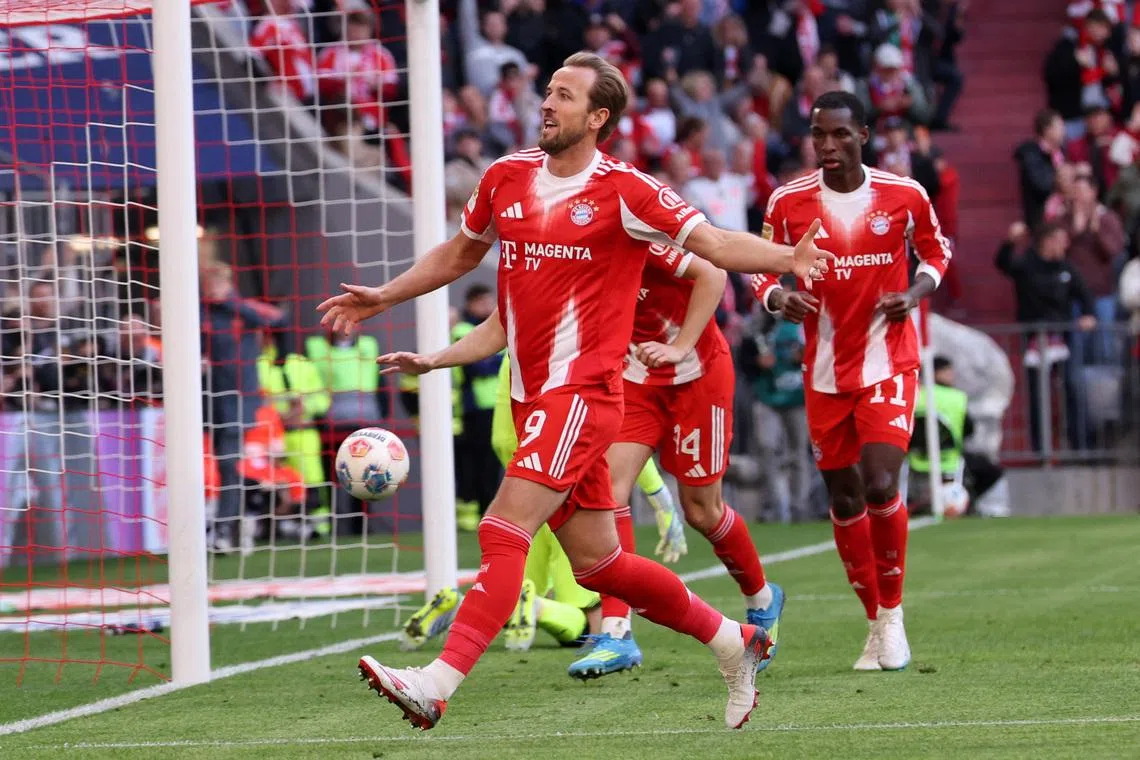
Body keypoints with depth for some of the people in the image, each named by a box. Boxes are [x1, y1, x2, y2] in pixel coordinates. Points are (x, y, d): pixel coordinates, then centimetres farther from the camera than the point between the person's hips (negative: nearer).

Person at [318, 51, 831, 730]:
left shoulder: (624, 191, -8)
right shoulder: (506, 177, 11)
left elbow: (715, 243, -10)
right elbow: (460, 254, 28)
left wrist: (787, 258, -27)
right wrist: (385, 298, 26)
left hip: (583, 389, -7)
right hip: (532, 395, 7)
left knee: (505, 532, -18)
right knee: (596, 562, 12)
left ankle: (436, 686, -25)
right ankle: (733, 642, 29)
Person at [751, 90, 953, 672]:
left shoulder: (904, 195, -4)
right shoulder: (788, 202, -3)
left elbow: (936, 250, 12)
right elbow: (758, 268, 8)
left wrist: (915, 292, -7)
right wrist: (778, 297, -14)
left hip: (889, 362, -2)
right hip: (825, 372, 2)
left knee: (880, 485, -17)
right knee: (844, 498, 6)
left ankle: (893, 613, 3)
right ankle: (876, 624, 21)